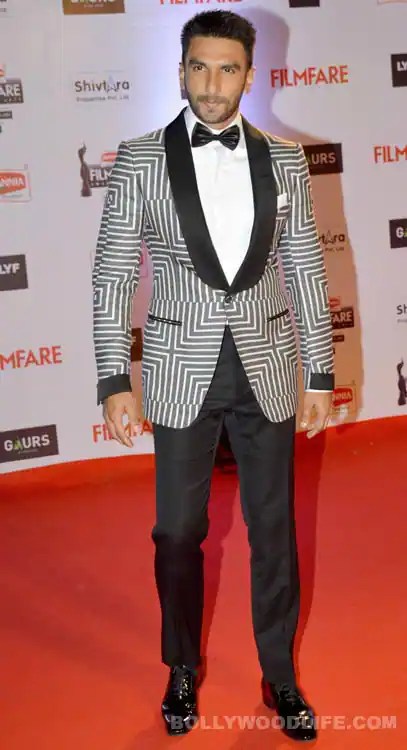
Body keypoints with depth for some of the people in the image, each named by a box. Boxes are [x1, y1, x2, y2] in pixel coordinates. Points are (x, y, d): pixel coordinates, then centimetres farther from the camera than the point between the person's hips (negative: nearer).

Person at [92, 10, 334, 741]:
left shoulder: (283, 160, 0)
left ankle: (279, 674, 31)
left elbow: (306, 270, 4)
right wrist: (115, 381, -8)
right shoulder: (139, 160, -5)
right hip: (182, 375, -1)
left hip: (266, 370, 1)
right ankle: (182, 671, 34)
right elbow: (112, 276, -4)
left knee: (274, 530, 11)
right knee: (178, 532, 12)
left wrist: (320, 373, 3)